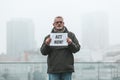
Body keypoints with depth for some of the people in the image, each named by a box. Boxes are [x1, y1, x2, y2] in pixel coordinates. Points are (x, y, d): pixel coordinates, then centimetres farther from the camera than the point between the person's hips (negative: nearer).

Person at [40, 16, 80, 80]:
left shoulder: (70, 35, 9)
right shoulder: (49, 37, 10)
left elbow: (77, 48, 3)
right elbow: (43, 52, 4)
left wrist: (71, 44, -18)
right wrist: (47, 45, -17)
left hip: (67, 69, 0)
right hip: (53, 69, 0)